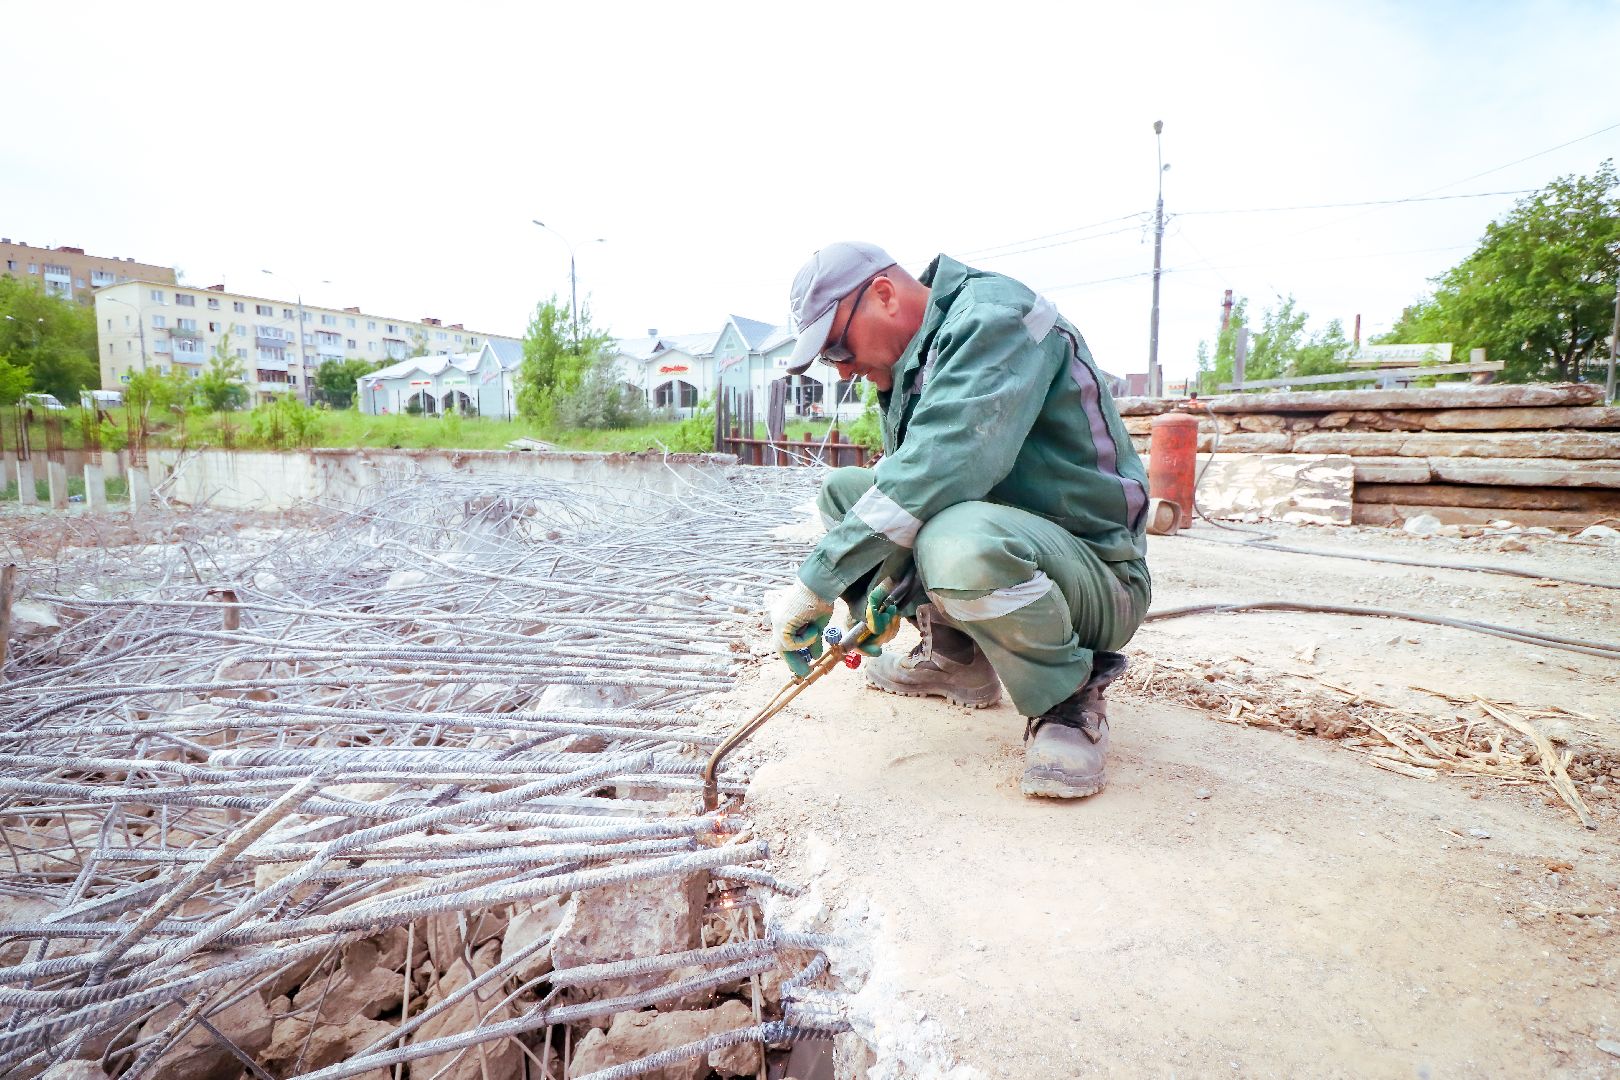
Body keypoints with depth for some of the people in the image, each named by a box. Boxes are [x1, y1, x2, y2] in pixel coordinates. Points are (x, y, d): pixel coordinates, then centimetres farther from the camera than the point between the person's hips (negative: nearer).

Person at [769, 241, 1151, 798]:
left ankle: (1069, 695, -11)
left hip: (1097, 574, -8)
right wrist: (886, 582, -9)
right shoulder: (908, 365, 10)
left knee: (959, 540, -40)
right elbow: (911, 481, 10)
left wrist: (817, 580, -30)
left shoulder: (994, 315, -19)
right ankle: (954, 656, 11)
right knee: (842, 490, 5)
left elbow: (942, 465, -33)